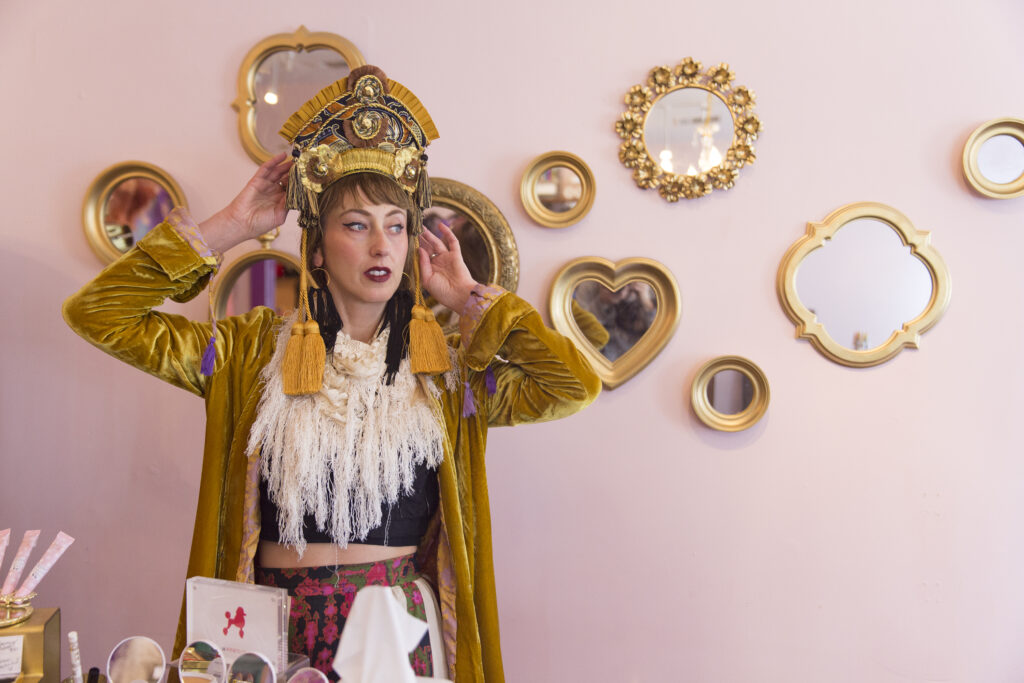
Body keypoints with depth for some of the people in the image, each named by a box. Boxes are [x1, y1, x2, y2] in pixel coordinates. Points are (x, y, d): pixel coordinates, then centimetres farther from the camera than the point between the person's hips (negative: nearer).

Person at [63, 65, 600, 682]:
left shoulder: (450, 368, 2)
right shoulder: (253, 353, 1)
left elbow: (577, 385, -8)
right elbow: (97, 313, -1)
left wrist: (471, 300, 0)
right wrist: (227, 231, -2)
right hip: (280, 628, 0)